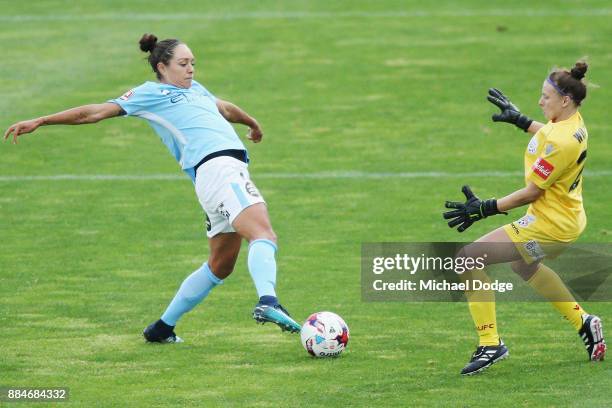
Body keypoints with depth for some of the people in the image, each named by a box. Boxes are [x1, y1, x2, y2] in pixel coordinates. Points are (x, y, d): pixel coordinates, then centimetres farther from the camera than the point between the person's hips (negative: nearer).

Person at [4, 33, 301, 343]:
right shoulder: (149, 94, 6)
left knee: (220, 265, 13)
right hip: (215, 167, -9)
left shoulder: (195, 89, 29)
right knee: (263, 235, -28)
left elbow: (225, 109, 49)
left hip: (233, 169, 9)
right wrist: (40, 122, 5)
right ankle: (268, 302, -50)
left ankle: (163, 327, 23)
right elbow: (96, 112, 6)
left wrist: (252, 124, 68)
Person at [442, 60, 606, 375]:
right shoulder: (573, 122, 1)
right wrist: (519, 119, 30)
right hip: (569, 220, 10)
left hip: (549, 225, -10)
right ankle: (582, 323, 41)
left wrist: (485, 209, -22)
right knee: (523, 265, 39)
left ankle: (490, 343, -9)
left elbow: (531, 192, -24)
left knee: (467, 260, -11)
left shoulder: (560, 142, -27)